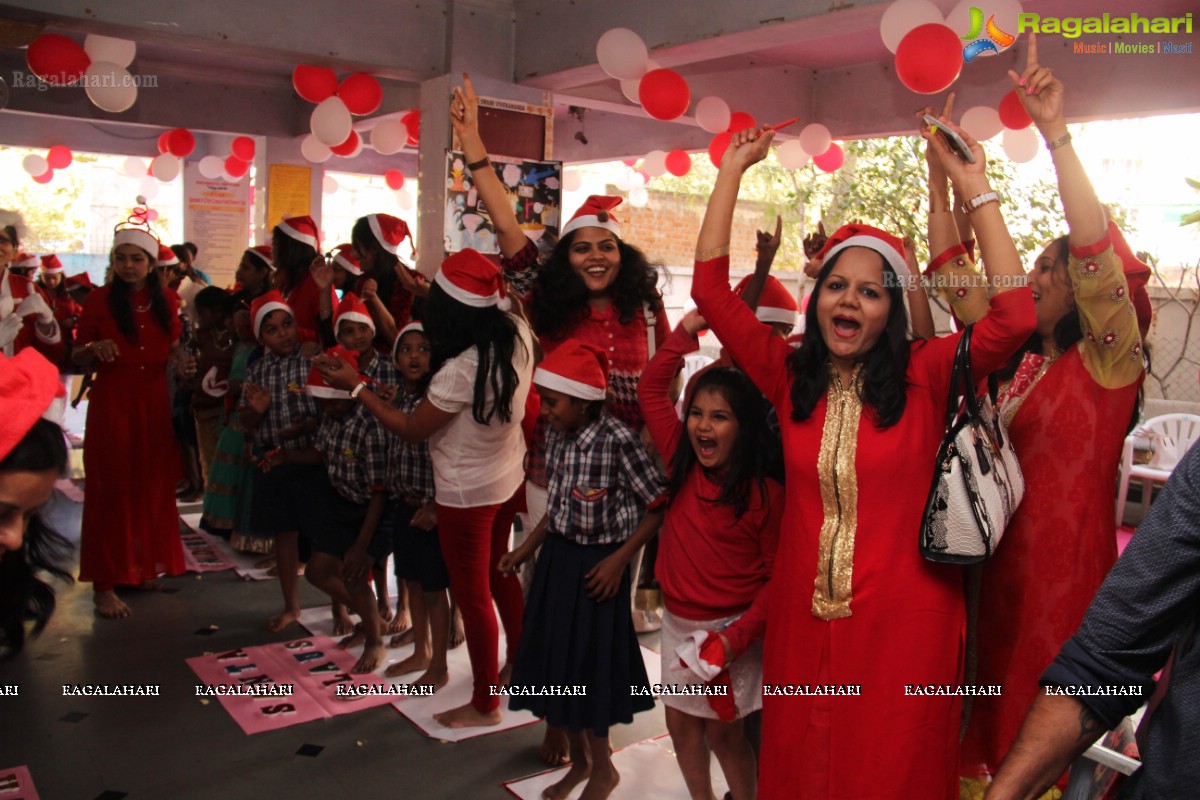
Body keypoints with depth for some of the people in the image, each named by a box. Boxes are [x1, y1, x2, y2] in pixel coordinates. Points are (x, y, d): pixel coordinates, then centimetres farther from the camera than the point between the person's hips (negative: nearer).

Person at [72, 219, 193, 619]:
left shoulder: (167, 300, 5)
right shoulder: (99, 300, -5)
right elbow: (77, 358, -1)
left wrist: (181, 359, -5)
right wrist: (96, 348, -22)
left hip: (154, 401, 4)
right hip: (112, 402, -4)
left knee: (154, 486, 10)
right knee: (112, 489, -1)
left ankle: (145, 565, 27)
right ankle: (104, 584, 7)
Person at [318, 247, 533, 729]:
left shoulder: (459, 370, -30)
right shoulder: (518, 334, -12)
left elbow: (410, 429, -17)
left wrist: (356, 386, -11)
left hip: (467, 494, -7)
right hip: (510, 479, 8)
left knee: (473, 596, 10)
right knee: (499, 575, 27)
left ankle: (484, 704, 27)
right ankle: (518, 664, 46)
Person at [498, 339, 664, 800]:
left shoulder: (617, 440, -21)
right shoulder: (557, 436, -1)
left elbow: (658, 506, -16)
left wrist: (618, 560, -18)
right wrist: (526, 549, 8)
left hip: (596, 564, -7)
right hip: (557, 556, 7)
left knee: (589, 664, 7)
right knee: (557, 659, 15)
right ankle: (579, 761, 38)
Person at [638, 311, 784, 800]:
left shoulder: (765, 492, -18)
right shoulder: (683, 463, -4)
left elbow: (779, 575, -13)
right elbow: (651, 388, 4)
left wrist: (737, 636, -21)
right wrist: (688, 329, -3)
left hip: (731, 628, -5)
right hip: (678, 622, 5)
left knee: (723, 731, 6)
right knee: (681, 723, 15)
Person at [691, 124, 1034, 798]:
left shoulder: (923, 376, -7)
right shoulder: (791, 375, -1)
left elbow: (1015, 318, -21)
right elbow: (711, 290, -4)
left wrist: (977, 190, -18)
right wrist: (733, 170, -2)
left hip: (904, 623, -2)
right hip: (804, 618, 3)